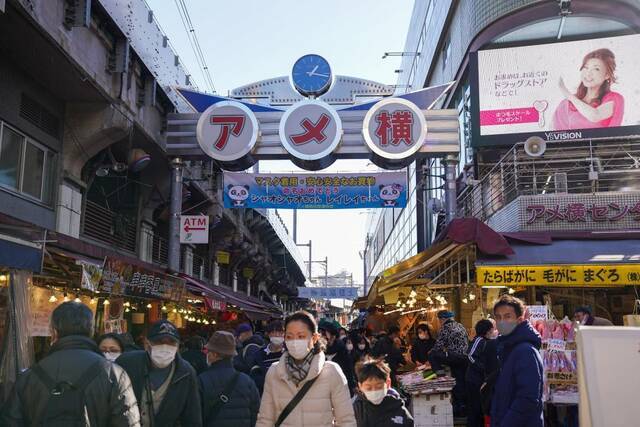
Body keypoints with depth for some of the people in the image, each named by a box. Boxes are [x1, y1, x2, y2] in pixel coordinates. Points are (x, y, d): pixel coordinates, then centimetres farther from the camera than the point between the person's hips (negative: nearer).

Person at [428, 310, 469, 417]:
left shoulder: (446, 328, -6)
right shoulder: (460, 326, 18)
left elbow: (438, 346, -9)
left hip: (455, 358, -8)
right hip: (465, 358, 8)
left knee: (432, 355, -2)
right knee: (460, 383, 14)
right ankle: (462, 406, 18)